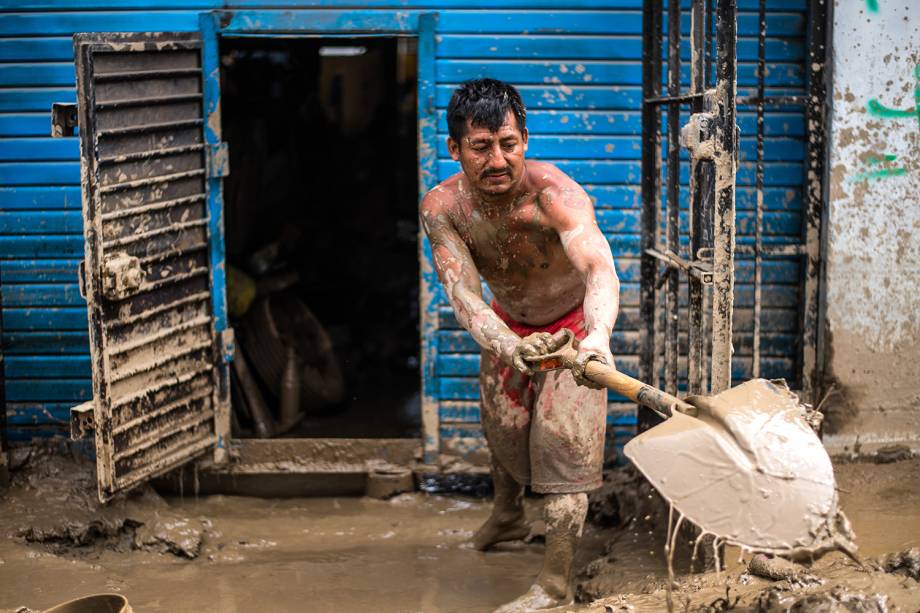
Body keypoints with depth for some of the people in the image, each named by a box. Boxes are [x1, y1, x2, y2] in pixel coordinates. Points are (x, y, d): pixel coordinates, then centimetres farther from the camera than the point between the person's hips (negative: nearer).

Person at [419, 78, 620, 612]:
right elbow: (464, 294, -37)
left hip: (575, 321, -4)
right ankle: (509, 516, 49)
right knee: (503, 426, 16)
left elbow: (599, 267, -55)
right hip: (508, 324, 4)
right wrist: (509, 346, -59)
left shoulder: (553, 193, -39)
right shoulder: (442, 208, -27)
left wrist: (599, 335, -76)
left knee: (562, 436, -12)